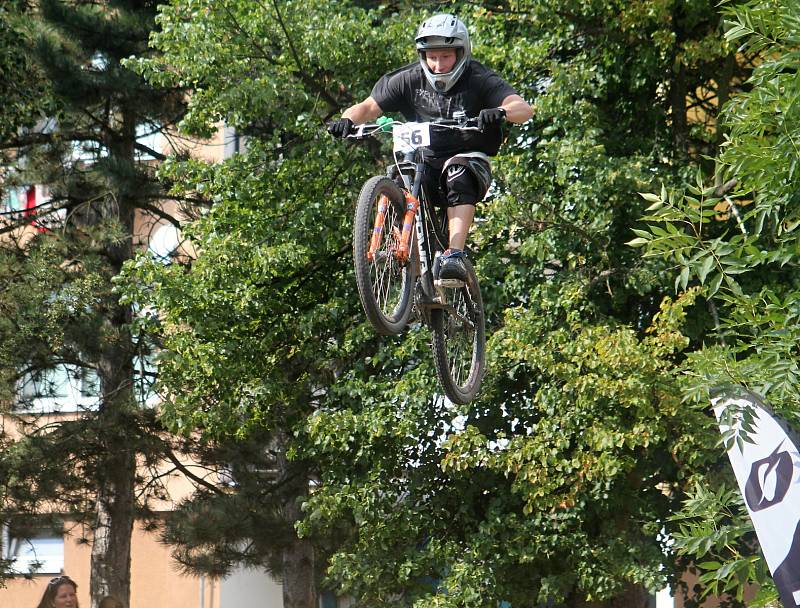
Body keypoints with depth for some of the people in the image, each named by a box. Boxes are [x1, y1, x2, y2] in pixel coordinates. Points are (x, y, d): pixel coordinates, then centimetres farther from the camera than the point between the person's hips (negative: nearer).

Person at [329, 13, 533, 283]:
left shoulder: (478, 81, -8)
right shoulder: (409, 80, -1)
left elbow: (524, 109, -23)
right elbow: (367, 107, -5)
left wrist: (500, 112, -46)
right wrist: (348, 120, -29)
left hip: (469, 161, -2)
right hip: (424, 163, 2)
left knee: (458, 174, -36)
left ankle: (454, 256, -45)